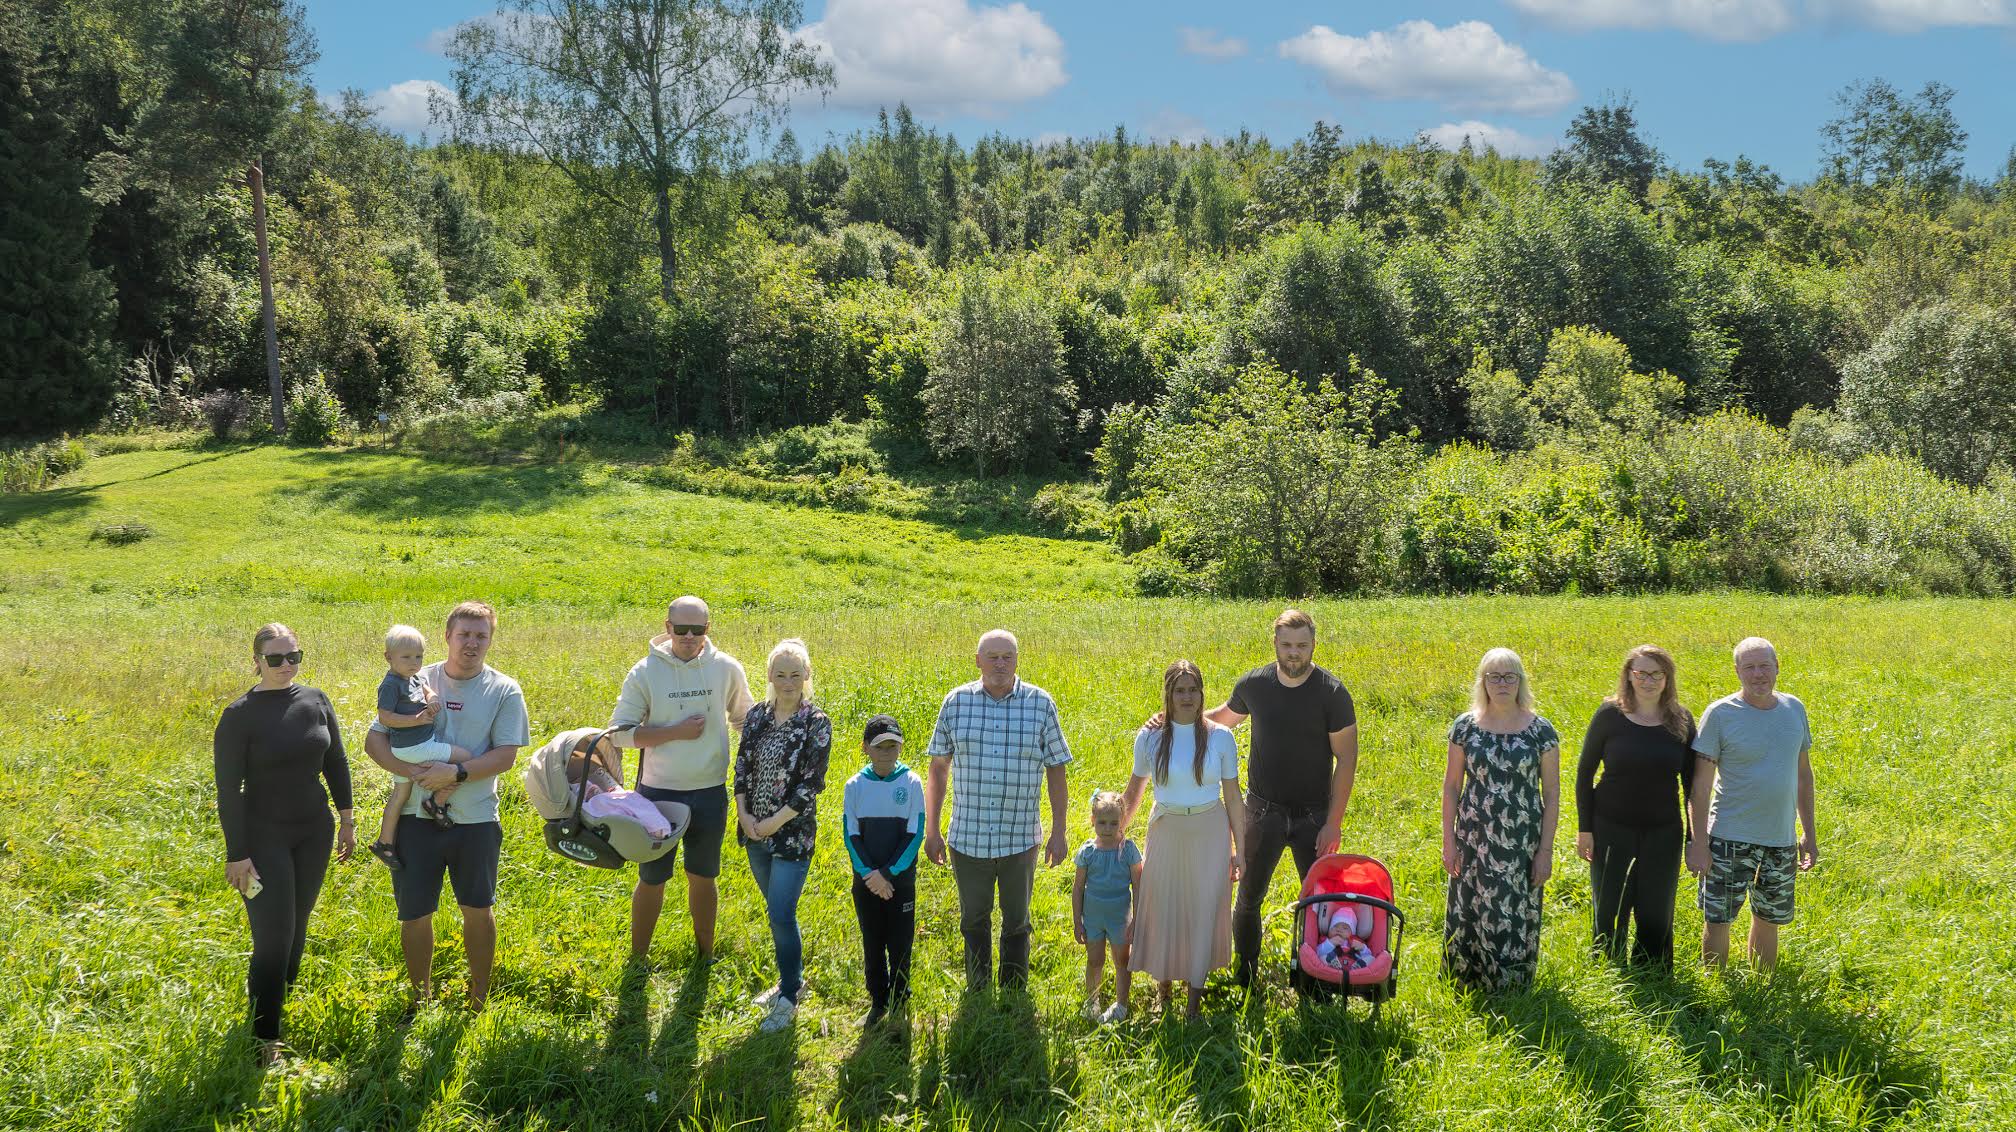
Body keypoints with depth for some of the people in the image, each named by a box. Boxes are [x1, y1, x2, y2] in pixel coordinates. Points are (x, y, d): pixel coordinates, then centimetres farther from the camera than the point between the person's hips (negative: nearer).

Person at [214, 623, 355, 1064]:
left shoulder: (316, 701, 0)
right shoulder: (240, 715, -13)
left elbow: (336, 762, 11)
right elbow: (228, 790, -12)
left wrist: (346, 817, 11)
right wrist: (237, 854, -14)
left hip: (314, 831, 5)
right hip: (264, 837, -5)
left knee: (296, 927, 15)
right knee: (273, 936, -6)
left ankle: (278, 995, 37)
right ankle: (266, 1039, 5)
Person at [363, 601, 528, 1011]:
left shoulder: (504, 691, -2)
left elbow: (506, 755, -10)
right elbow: (374, 739, 0)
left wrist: (456, 774, -23)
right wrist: (410, 770, -17)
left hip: (476, 819, -1)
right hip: (417, 817, 1)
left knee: (478, 910, 13)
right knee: (415, 914, 8)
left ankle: (479, 1001, 29)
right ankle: (421, 1001, 27)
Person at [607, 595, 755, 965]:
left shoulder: (726, 668, -4)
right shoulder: (645, 672, -10)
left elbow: (746, 719, 11)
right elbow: (620, 732, -10)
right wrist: (677, 731, -19)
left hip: (710, 793, 1)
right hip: (659, 792, -1)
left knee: (703, 877, 16)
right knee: (652, 879, 11)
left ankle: (705, 955, 32)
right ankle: (637, 958, 27)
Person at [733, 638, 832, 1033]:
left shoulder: (816, 723, -11)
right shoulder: (757, 715, 4)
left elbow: (812, 783, -14)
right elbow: (742, 767, 8)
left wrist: (775, 822, -14)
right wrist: (743, 813, -5)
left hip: (792, 833, -5)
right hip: (754, 831, 5)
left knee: (781, 915, -7)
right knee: (776, 910, 17)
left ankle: (788, 997, 7)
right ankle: (792, 978, 33)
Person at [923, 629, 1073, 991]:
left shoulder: (1040, 704, -3)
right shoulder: (956, 702, -1)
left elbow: (1056, 772, 2)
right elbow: (938, 769, 4)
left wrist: (1058, 832, -1)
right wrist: (931, 831, 2)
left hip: (1020, 838, 0)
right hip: (967, 838, 1)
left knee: (1016, 922, 14)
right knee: (974, 921, 13)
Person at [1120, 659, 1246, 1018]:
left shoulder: (1221, 737, -6)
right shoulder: (1150, 738, -5)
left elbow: (1233, 797, -1)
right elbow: (1135, 789, 9)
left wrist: (1238, 849, 0)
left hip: (1210, 832, -1)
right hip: (1166, 831, 1)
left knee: (1204, 910, 5)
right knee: (1162, 909, 8)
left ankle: (1196, 993, 19)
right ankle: (1162, 988, 28)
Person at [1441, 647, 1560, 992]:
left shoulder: (1541, 731, -3)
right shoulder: (1465, 726, 1)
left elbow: (1552, 794, -1)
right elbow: (1451, 786, 5)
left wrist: (1545, 850, -4)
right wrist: (1449, 841, 1)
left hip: (1521, 844, -1)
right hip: (1474, 842, 1)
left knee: (1516, 918, 4)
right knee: (1470, 915, 7)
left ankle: (1512, 987, 21)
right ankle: (1471, 983, 24)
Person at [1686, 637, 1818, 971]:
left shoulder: (1794, 708, 3)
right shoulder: (1720, 714, -10)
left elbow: (1803, 773, 13)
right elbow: (1700, 784, -10)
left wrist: (1810, 834, 13)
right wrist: (1698, 842, -13)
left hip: (1781, 840, 4)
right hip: (1730, 840, -4)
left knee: (1768, 920, 16)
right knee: (1717, 921, 0)